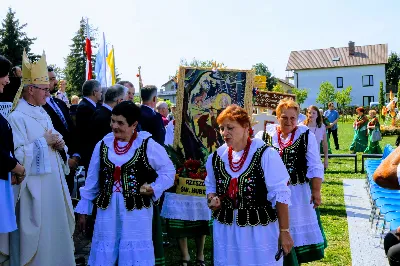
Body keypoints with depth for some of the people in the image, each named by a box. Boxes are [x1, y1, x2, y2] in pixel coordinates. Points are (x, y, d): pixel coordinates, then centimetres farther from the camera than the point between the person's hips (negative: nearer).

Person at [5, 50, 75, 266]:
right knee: (38, 233, 0)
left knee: (55, 227, 16)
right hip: (34, 186, -8)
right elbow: (17, 153, -20)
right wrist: (43, 142, -15)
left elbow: (54, 141, 20)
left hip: (53, 182, 9)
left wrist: (59, 143, -2)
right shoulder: (17, 117, -13)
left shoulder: (43, 114, 13)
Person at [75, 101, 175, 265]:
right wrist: (83, 208, 13)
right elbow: (92, 180, 10)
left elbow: (168, 171, 2)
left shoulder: (147, 145, -6)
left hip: (136, 211, -3)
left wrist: (154, 188, -15)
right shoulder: (103, 145, 3)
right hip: (107, 210, 3)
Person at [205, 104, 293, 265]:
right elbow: (211, 186, 18)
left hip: (260, 230, -4)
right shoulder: (216, 157, 1)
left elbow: (280, 194, -12)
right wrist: (212, 199, -5)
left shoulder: (265, 154, -14)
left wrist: (284, 231, -11)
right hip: (225, 231, 4)